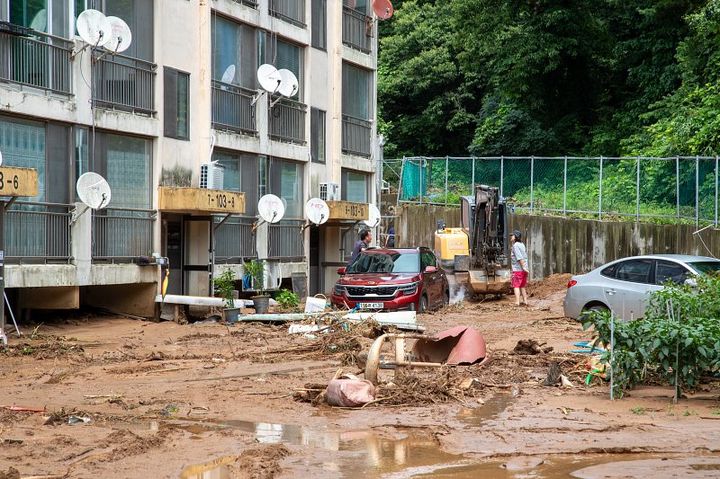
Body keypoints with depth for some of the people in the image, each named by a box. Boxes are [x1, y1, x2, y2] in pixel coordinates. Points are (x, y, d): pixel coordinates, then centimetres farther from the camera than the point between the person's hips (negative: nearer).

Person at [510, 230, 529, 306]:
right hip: (523, 269, 9)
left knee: (516, 286, -6)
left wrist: (523, 267, -23)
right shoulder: (522, 244, 14)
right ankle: (525, 301, 18)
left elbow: (520, 258, -21)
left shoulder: (515, 245, -14)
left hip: (517, 269, -9)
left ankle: (517, 302, -12)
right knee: (523, 286, 15)